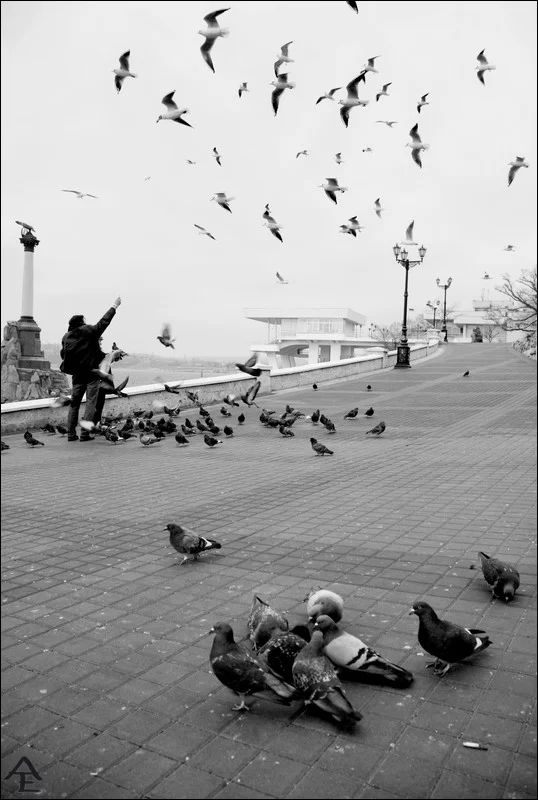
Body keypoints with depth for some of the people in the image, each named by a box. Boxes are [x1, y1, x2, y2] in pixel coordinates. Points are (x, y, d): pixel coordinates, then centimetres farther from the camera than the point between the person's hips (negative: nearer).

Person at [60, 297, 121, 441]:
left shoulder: (66, 337, 6)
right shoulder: (89, 331, -7)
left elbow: (63, 354, 11)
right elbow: (103, 322, -1)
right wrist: (114, 306, 9)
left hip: (77, 375, 5)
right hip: (91, 373, -5)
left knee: (74, 403, 12)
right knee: (90, 403, 0)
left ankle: (71, 434, 11)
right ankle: (85, 434, -5)